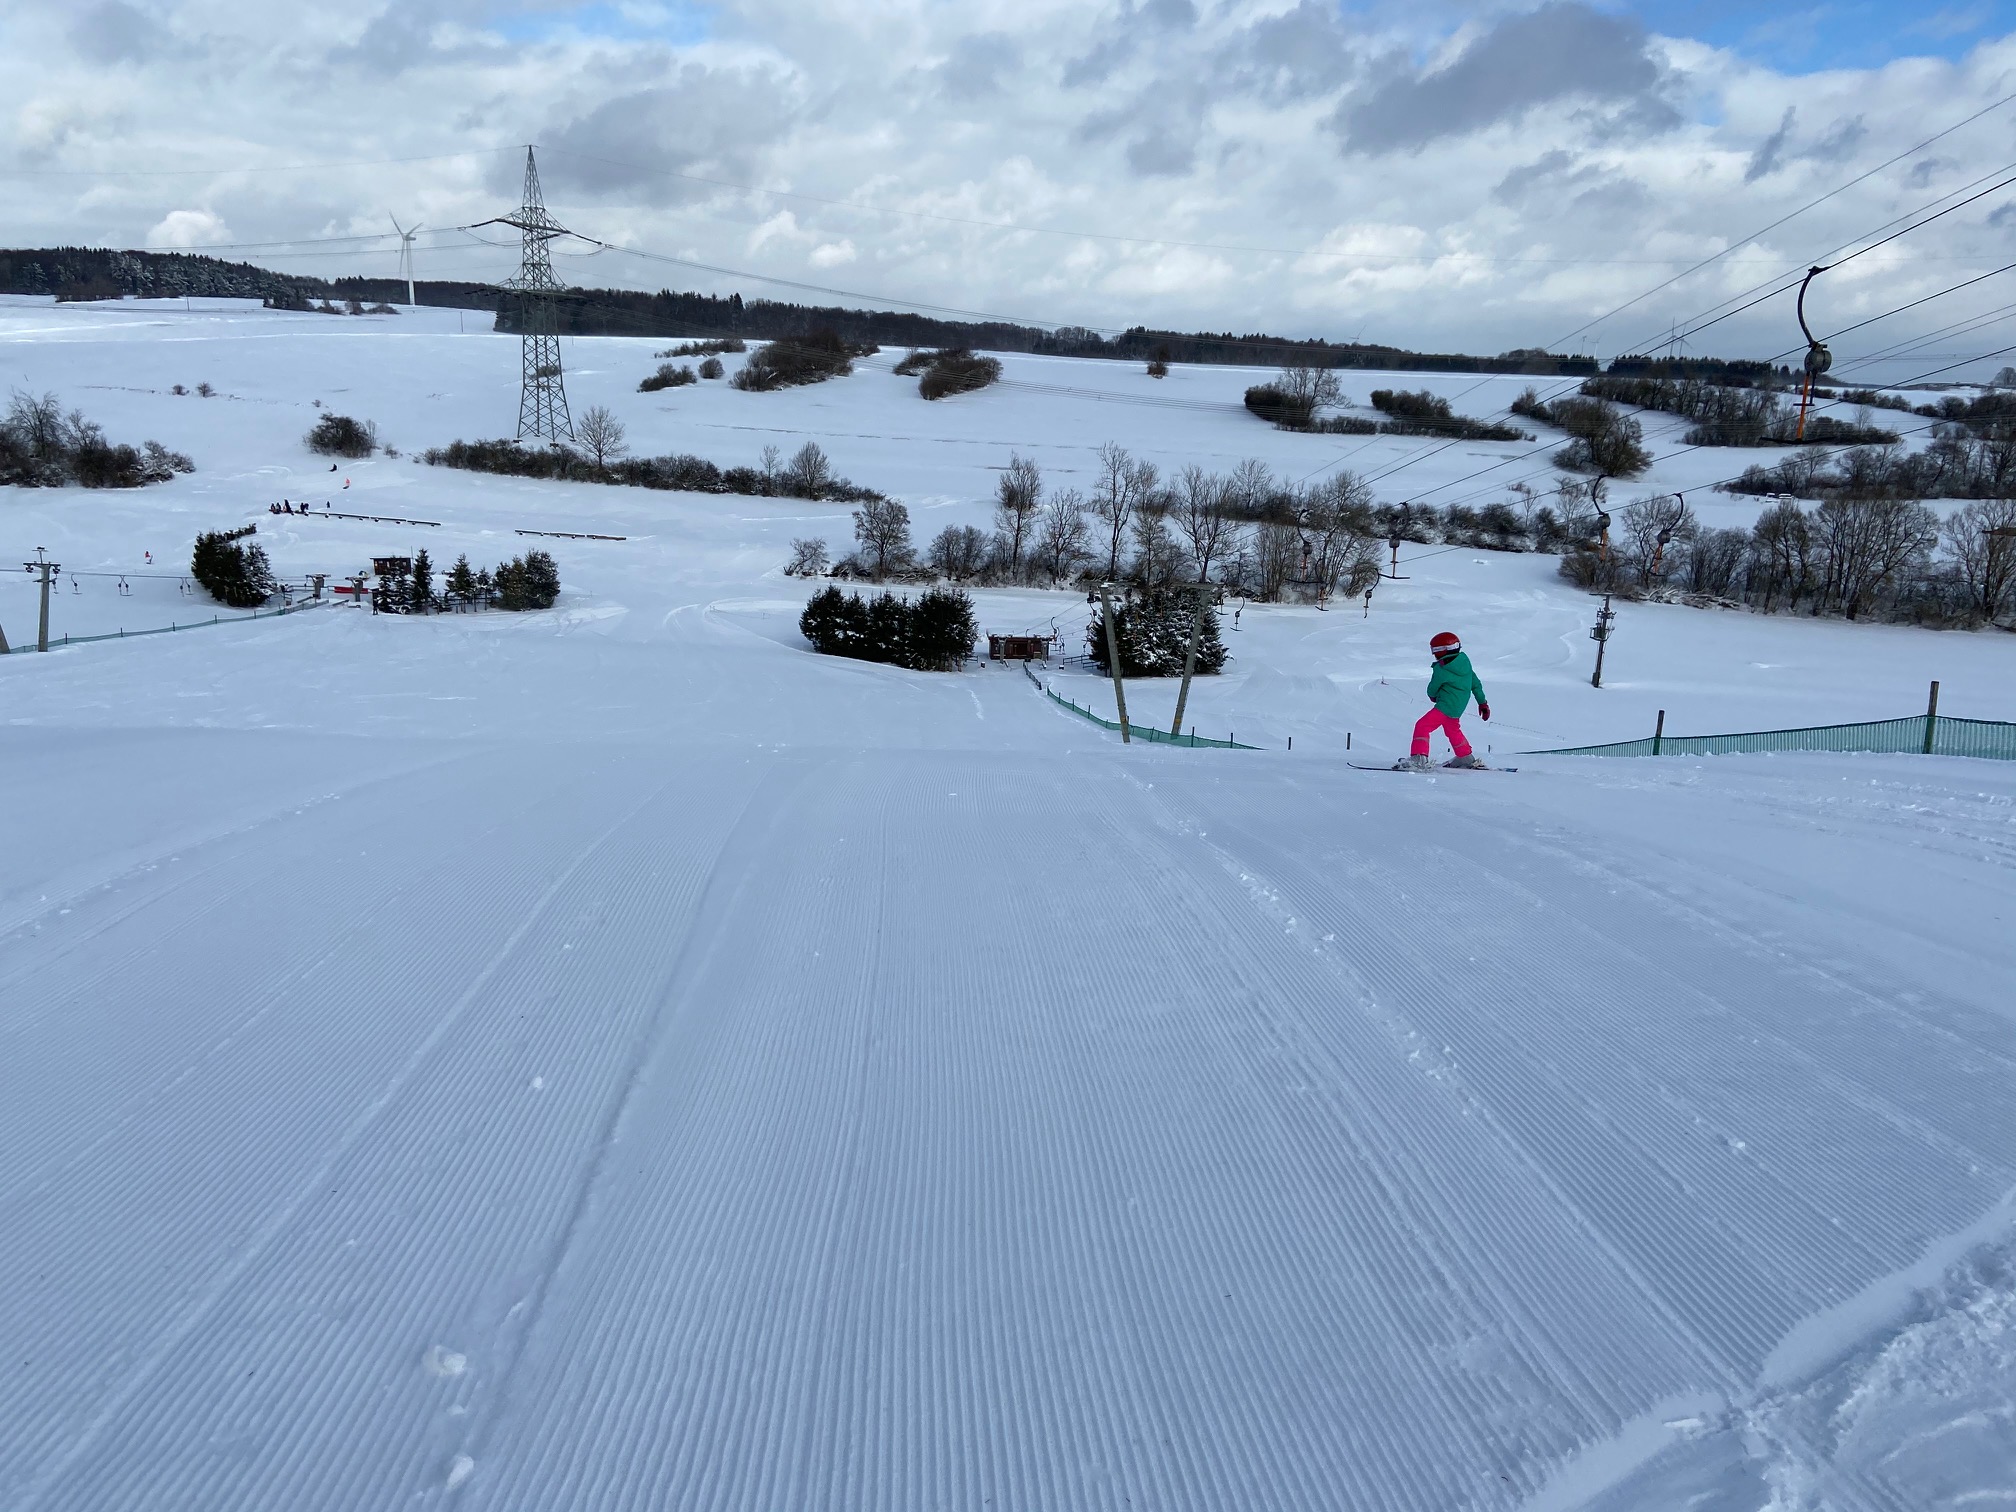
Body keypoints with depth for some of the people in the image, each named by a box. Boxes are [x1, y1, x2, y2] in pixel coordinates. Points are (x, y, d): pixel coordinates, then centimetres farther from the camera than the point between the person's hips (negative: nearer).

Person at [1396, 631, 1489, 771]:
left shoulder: (1441, 670, -18)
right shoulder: (1465, 662, 4)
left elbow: (1432, 690, -4)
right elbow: (1476, 684, 12)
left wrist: (1433, 696, 21)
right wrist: (1483, 703, 21)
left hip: (1446, 706, -9)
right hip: (1458, 707, 9)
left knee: (1422, 726, -13)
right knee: (1452, 729, 31)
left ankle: (1418, 759, -27)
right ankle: (1467, 758, 45)